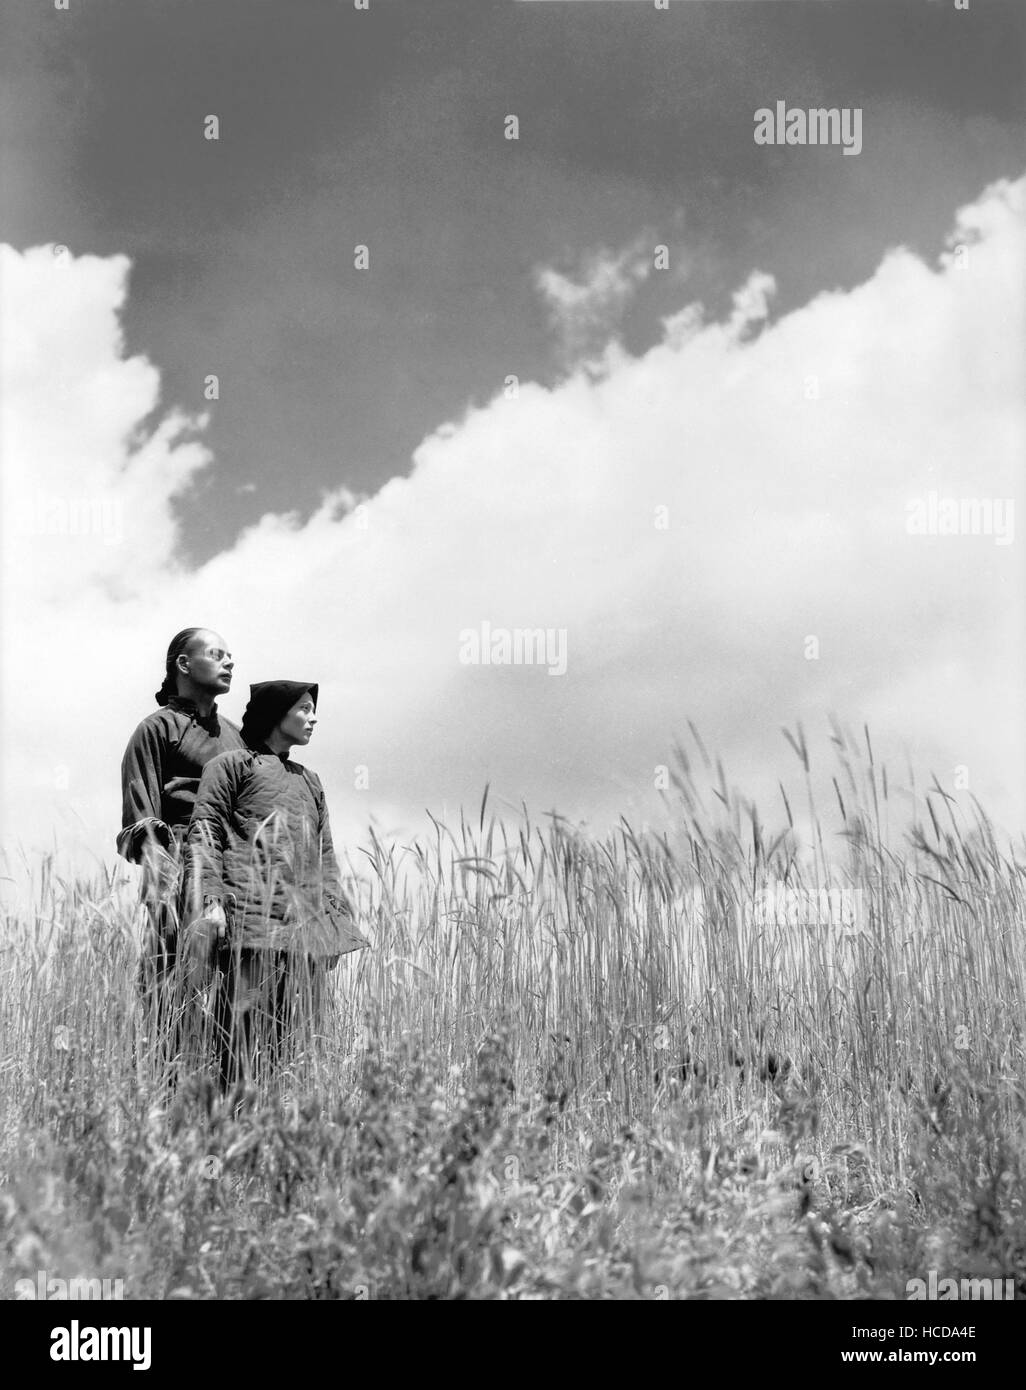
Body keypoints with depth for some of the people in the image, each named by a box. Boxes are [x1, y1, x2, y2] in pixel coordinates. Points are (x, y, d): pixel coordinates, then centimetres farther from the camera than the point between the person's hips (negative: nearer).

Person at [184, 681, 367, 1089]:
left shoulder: (309, 781, 28)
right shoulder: (232, 764, 8)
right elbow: (203, 833, -3)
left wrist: (338, 917, 14)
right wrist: (209, 901, -15)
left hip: (307, 922, 7)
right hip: (252, 916, -7)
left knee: (300, 1034, 1)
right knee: (247, 1025, -13)